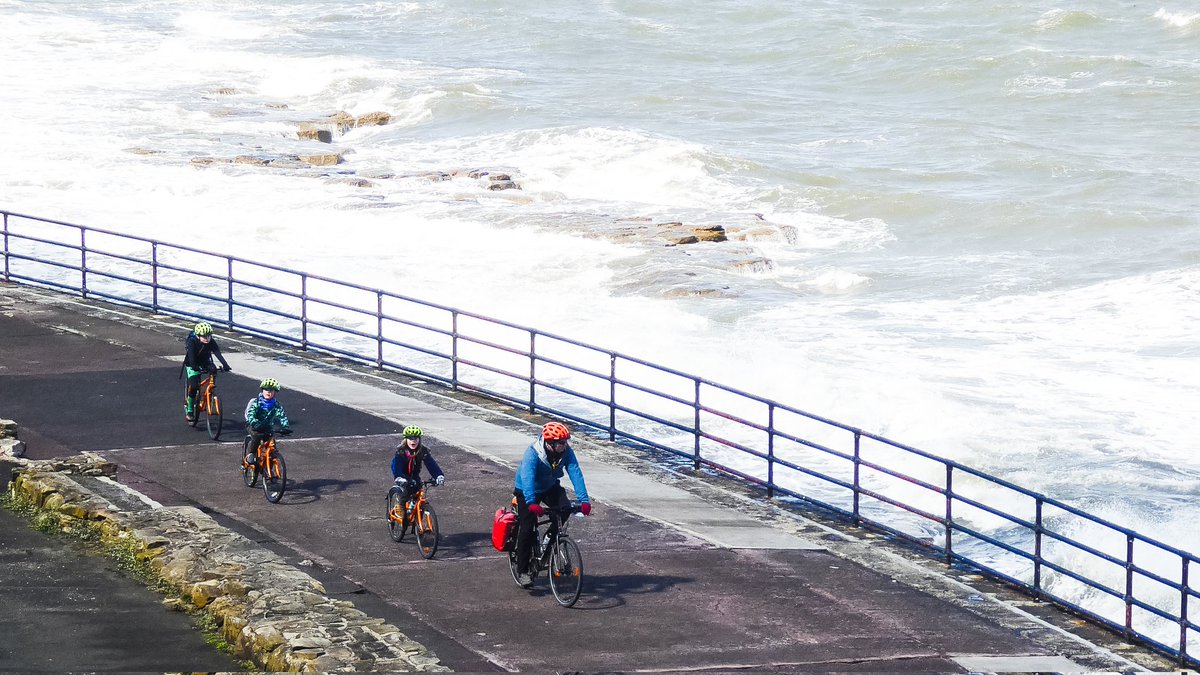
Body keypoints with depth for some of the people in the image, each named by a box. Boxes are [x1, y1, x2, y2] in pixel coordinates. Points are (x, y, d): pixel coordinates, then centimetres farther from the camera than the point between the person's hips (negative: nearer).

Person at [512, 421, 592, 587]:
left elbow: (576, 474, -26)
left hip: (550, 487, 4)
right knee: (527, 528, -13)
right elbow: (527, 477, -45)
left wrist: (584, 500, -38)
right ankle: (522, 571, -3)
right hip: (526, 490, -4)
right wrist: (531, 503, -59)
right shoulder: (533, 453, -33)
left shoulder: (566, 452, -20)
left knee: (565, 508, -24)